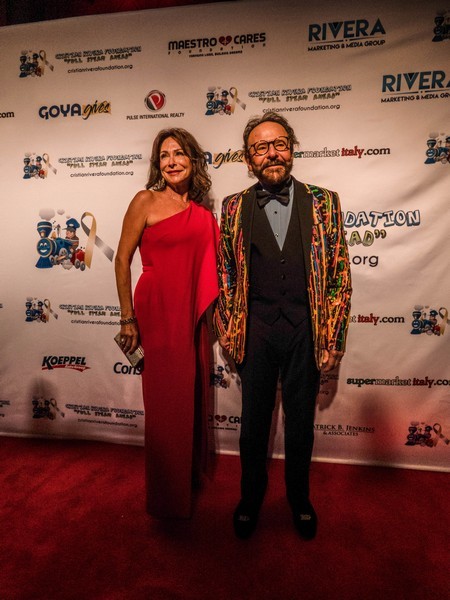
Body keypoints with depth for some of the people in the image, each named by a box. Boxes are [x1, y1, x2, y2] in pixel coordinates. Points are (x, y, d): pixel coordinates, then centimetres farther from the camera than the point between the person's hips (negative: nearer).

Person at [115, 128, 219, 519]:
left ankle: (191, 473, 42)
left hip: (193, 313, 6)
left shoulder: (201, 211, 10)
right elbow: (123, 260, -7)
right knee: (166, 401, 6)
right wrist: (128, 319, -8)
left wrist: (209, 311, 12)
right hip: (159, 310, -5)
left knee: (194, 394, 16)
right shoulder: (147, 201, -6)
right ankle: (168, 496, 29)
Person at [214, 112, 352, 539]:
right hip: (255, 331, 0)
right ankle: (251, 497, 41)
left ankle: (299, 499, 43)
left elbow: (339, 277, 0)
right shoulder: (234, 208, 2)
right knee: (253, 421, 15)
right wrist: (227, 334, 1)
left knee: (301, 423, 16)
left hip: (305, 331, 0)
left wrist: (331, 341, -4)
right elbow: (223, 276, 6)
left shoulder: (323, 203, 1)